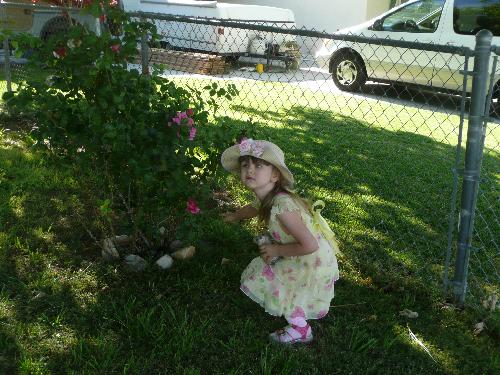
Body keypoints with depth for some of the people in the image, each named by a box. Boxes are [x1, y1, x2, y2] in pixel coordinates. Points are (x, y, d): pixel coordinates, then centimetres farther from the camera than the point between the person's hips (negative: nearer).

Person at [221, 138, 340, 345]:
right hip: (300, 257, 8)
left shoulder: (282, 206, -38)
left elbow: (310, 245, -38)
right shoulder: (265, 197, -9)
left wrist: (277, 250, -23)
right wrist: (234, 216, 37)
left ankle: (300, 331, 31)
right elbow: (254, 208, 19)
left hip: (314, 261, -8)